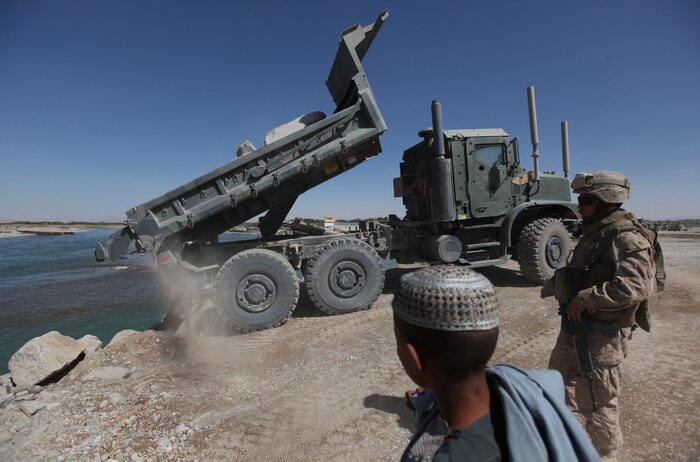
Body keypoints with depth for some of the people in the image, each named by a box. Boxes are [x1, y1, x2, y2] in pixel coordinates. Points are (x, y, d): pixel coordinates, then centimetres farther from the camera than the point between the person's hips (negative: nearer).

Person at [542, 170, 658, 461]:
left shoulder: (627, 238, -18)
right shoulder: (593, 233, 10)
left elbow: (636, 286, -30)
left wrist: (586, 298, -27)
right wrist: (555, 283, 9)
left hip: (603, 334, -9)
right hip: (574, 326, 10)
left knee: (597, 401, 7)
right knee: (560, 379, 24)